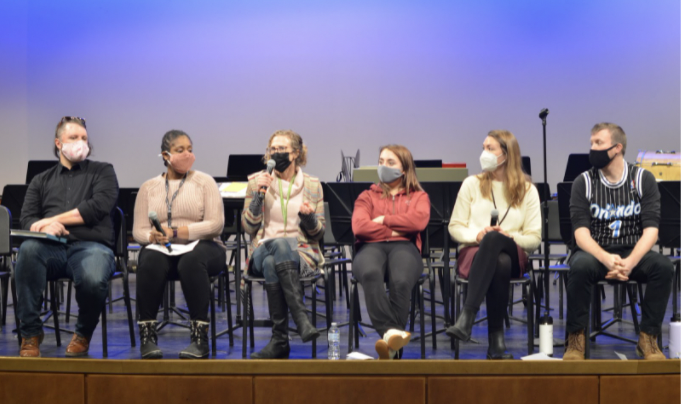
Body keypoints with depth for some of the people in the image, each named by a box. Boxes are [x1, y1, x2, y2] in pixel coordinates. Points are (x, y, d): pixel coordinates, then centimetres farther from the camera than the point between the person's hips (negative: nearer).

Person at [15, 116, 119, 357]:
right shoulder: (41, 181, 26)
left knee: (93, 281, -37)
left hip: (91, 245, -2)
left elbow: (98, 207, -1)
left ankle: (84, 334, -1)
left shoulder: (103, 172, 18)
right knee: (28, 249, -35)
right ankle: (30, 333, -22)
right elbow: (27, 219, 13)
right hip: (52, 248, 2)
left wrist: (52, 219, -3)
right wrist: (46, 227, -13)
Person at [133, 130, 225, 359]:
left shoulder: (204, 182, 8)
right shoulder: (148, 187, 14)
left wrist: (175, 232, -14)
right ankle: (147, 335, -28)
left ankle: (200, 339, -35)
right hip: (162, 248, 2)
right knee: (149, 261, -35)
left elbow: (215, 224, -5)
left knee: (191, 261, -38)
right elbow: (138, 231, 6)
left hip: (201, 246, -1)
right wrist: (153, 236, -18)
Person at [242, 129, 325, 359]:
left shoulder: (312, 185, 9)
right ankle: (301, 319, -40)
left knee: (272, 264, -36)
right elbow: (249, 228, 2)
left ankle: (280, 340, -35)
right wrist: (258, 195, -9)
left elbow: (318, 234, 8)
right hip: (263, 251, 1)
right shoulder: (256, 181, 9)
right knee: (280, 245, -37)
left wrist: (309, 217, -13)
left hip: (302, 252, -1)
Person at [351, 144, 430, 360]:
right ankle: (391, 332, -52)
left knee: (400, 281, -40)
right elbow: (359, 226, 6)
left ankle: (393, 351, -41)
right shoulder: (367, 196, 28)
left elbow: (419, 220, 0)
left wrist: (384, 219, 5)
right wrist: (392, 231, 2)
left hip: (404, 247, -1)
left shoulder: (418, 196, 26)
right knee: (371, 274, -41)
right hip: (371, 247, 1)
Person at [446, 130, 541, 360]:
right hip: (474, 251, 0)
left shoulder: (527, 190, 11)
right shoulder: (471, 184, 14)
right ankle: (497, 340, -40)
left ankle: (467, 317, -47)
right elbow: (455, 227, 10)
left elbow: (534, 238, 6)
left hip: (514, 254, 0)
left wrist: (509, 236, -15)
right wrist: (477, 235, -11)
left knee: (493, 239, -40)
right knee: (499, 264, -39)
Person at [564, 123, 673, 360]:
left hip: (633, 253, 1)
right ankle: (576, 339, -19)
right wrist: (606, 259, -29)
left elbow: (651, 230, -7)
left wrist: (630, 262, -26)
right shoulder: (584, 182, 0)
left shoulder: (643, 179, 1)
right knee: (580, 267, -35)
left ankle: (648, 339, -14)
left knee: (663, 267, -29)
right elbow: (581, 232, -10)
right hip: (594, 252, -1)